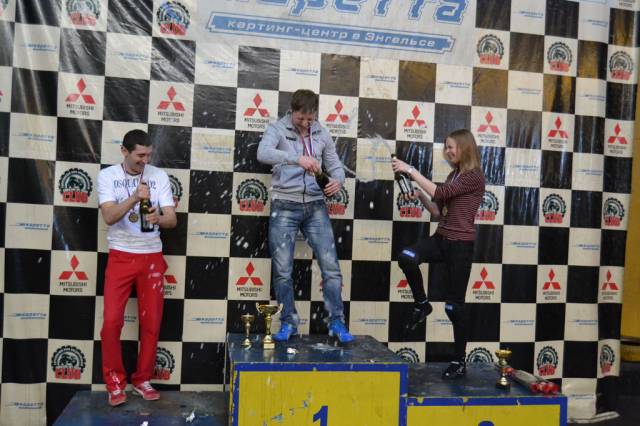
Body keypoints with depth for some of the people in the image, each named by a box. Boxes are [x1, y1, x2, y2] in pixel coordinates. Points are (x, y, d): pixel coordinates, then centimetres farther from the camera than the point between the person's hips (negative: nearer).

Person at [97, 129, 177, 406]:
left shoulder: (159, 176, 1)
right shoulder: (107, 176, -3)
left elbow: (172, 219, -3)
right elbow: (109, 217, -16)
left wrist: (158, 218, -26)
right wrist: (134, 198, -31)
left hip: (152, 257, 2)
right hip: (120, 257, -2)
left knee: (151, 322, 5)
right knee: (112, 321, -6)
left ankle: (142, 380, 20)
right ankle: (115, 383, 11)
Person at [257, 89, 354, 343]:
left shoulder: (322, 133, 9)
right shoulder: (277, 129, -3)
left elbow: (335, 165, 12)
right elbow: (263, 153, -23)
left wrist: (337, 180, -12)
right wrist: (297, 158, -37)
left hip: (315, 206, 3)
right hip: (285, 206, -2)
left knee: (331, 266, -2)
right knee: (282, 270, 2)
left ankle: (336, 322, 7)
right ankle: (288, 323, 15)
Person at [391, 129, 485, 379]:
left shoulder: (474, 176, -10)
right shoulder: (453, 175, 16)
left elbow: (439, 193, -21)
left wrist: (410, 170, -18)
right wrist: (419, 195, 0)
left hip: (460, 245, -7)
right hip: (441, 239, 7)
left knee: (454, 305, -1)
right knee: (406, 257, -24)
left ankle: (459, 362, 15)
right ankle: (421, 305, 0)